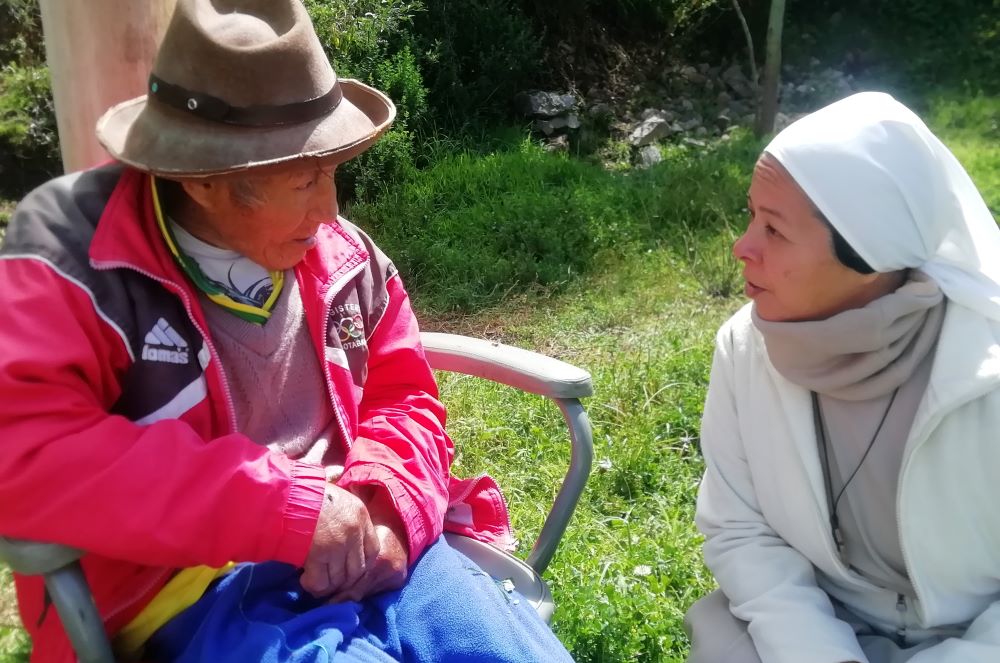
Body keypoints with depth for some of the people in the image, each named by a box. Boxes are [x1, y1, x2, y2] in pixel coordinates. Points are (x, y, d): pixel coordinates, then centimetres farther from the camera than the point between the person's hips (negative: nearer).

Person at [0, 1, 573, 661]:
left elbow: (403, 396, 14)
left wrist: (382, 506, -8)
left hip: (355, 546, 5)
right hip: (189, 588, -4)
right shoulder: (70, 252, -8)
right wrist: (284, 506, -23)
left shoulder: (340, 253, 6)